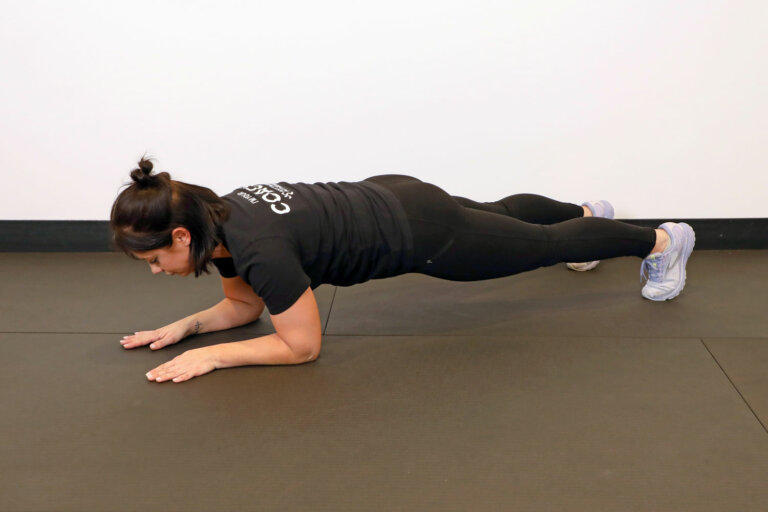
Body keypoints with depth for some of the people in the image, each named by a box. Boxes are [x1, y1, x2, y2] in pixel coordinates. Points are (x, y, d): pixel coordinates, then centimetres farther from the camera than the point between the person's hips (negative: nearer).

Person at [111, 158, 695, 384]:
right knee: (500, 213, 33)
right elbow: (243, 305, 7)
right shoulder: (218, 219, -9)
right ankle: (587, 212, 62)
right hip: (388, 198, 8)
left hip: (420, 234, -7)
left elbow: (303, 345, -26)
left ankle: (662, 240, 36)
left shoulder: (259, 248, -35)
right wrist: (184, 326, -7)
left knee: (545, 244, 14)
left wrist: (209, 356, -25)